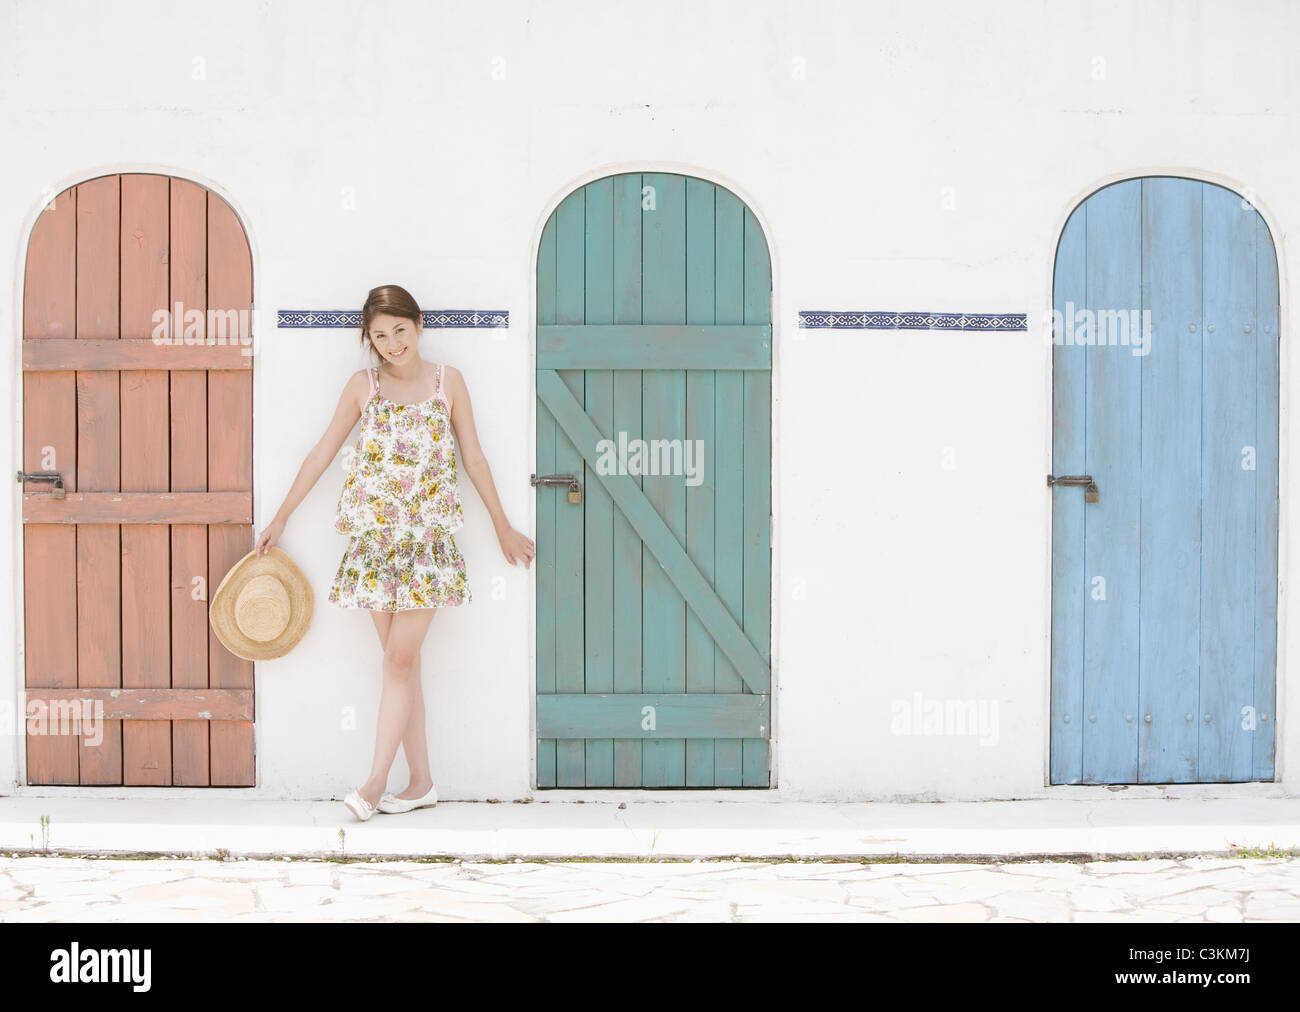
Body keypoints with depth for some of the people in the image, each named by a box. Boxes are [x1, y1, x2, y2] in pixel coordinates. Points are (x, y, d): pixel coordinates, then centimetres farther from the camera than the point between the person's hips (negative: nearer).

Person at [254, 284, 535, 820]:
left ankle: (375, 782, -3)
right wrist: (280, 519, 10)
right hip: (376, 538, 2)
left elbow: (474, 459, 9)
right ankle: (421, 781, 13)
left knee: (399, 660, -7)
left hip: (428, 539, -2)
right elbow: (322, 453, 10)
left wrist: (503, 528, 13)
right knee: (402, 663, 6)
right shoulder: (363, 385, 5)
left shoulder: (447, 380, 3)